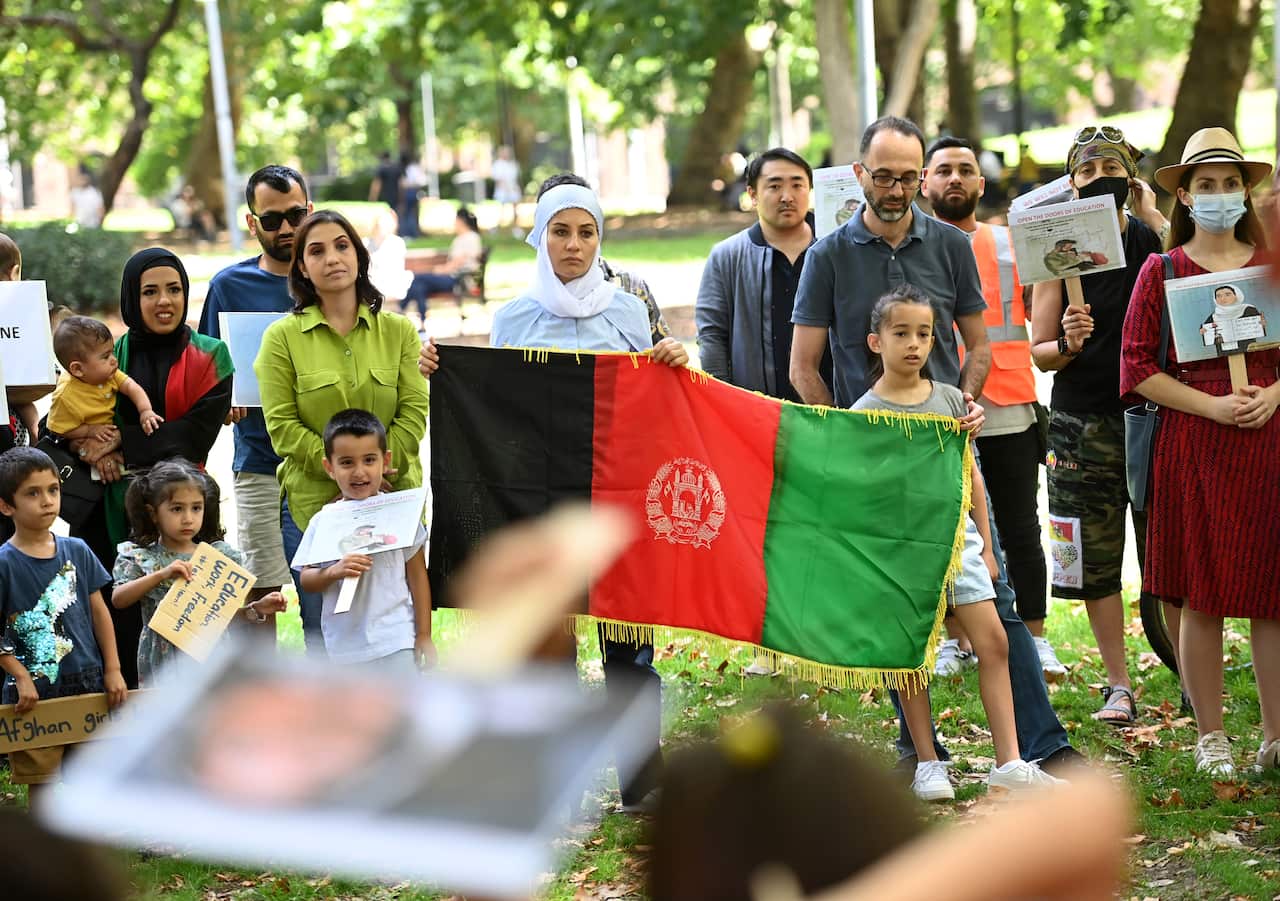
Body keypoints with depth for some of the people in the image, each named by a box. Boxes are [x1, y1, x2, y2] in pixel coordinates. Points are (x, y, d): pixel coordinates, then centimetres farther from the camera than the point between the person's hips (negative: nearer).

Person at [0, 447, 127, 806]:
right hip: (35, 692, -4)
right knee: (42, 780, 4)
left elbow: (99, 611, 8)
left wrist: (112, 669, 4)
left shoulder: (76, 551, 3)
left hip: (87, 682, 4)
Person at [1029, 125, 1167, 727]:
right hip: (1084, 423, 0)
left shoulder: (1154, 241, 4)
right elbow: (1040, 354, 3)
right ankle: (1118, 685, 11)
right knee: (1096, 561, 1)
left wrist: (1156, 218, -13)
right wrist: (1067, 343, -20)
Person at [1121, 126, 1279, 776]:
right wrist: (1211, 405, -11)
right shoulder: (1161, 270, 4)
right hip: (1192, 446, -2)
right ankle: (1210, 736, 10)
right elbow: (1138, 366, -1)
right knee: (1200, 596, 0)